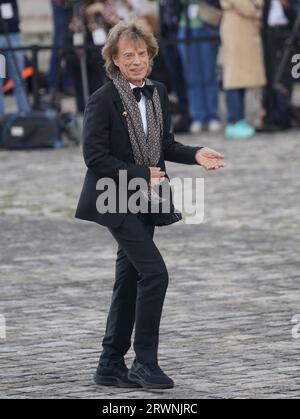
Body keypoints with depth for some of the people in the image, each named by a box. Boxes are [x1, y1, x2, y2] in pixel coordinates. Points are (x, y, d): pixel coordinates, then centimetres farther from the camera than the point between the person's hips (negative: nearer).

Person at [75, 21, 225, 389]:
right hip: (117, 200, -7)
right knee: (154, 272, -16)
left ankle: (111, 366, 20)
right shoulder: (103, 100, -14)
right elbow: (94, 157, -15)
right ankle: (145, 362, -7)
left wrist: (195, 155, -2)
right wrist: (142, 175, -17)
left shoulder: (157, 93, 6)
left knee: (129, 281, 11)